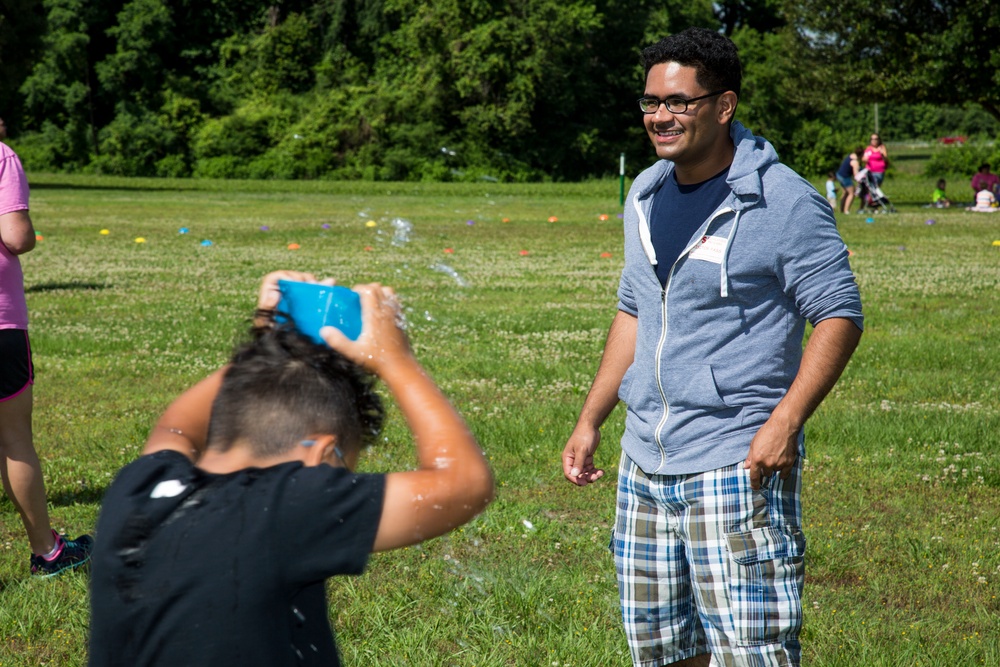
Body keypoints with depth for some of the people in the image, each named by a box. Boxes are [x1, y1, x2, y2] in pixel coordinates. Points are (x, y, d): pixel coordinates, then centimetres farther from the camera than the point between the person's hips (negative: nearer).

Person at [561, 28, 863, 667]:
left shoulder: (783, 201, -10)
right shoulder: (647, 194, 12)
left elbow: (840, 315, -11)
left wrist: (785, 422, -22)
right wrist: (590, 421, 18)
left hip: (738, 464, -7)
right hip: (644, 463, 7)